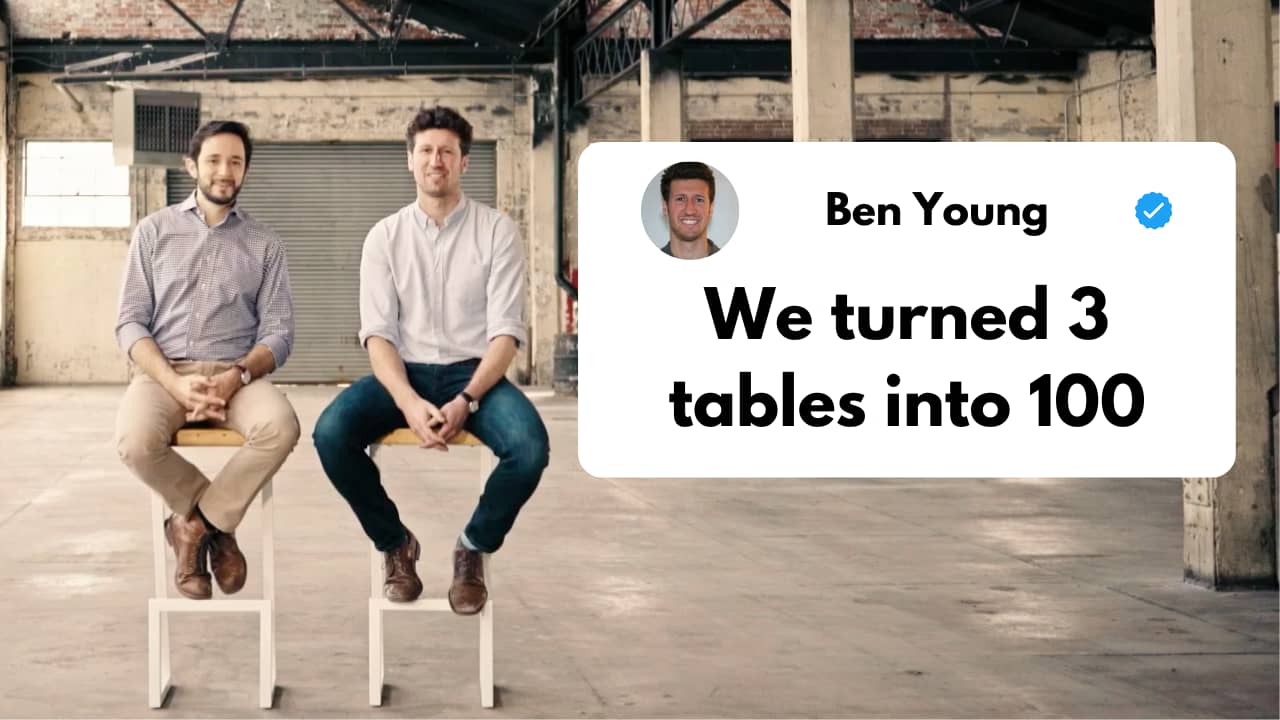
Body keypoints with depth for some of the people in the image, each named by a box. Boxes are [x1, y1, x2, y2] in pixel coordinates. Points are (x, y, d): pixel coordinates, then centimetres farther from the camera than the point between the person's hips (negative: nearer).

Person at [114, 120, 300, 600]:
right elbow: (130, 323, 2)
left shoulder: (264, 244, 12)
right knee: (136, 441, -34)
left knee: (280, 426, -34)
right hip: (162, 372, 0)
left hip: (237, 375, 1)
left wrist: (237, 376, -18)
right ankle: (217, 523, -5)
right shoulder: (154, 231, 10)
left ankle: (195, 521, -11)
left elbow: (278, 332, 4)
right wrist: (176, 384, -15)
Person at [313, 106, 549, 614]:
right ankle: (395, 544, -3)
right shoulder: (385, 236, 5)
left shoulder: (497, 230, 0)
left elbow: (506, 330, -6)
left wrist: (466, 400, -22)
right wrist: (409, 403, -22)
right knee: (331, 433, -28)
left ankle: (473, 548, -3)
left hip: (474, 373, -1)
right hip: (404, 373, 1)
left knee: (529, 447, -32)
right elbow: (378, 332, -3)